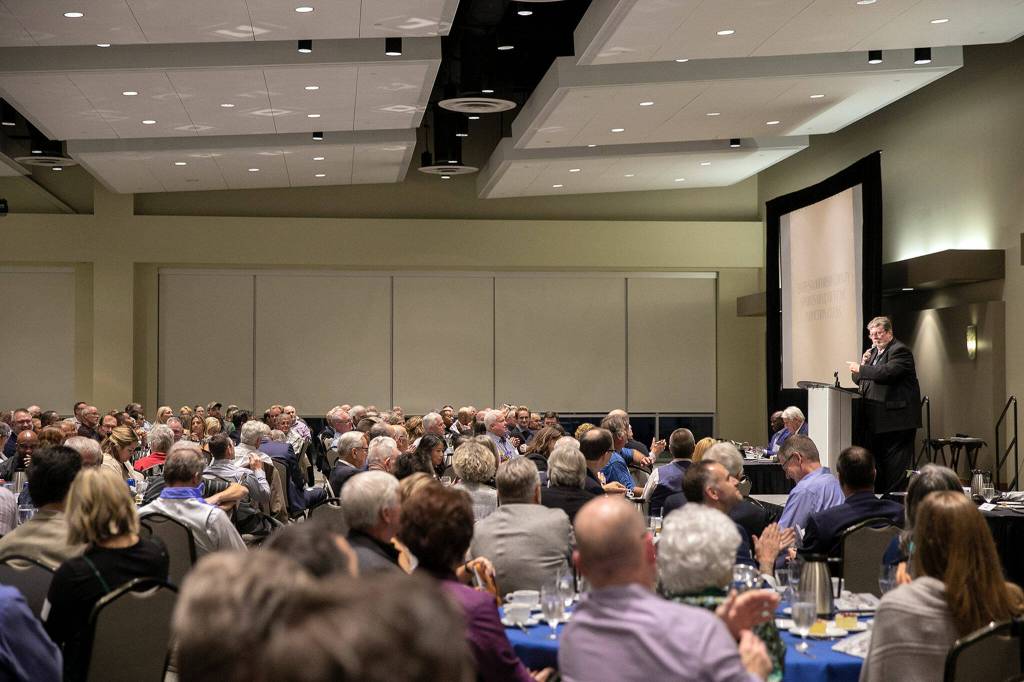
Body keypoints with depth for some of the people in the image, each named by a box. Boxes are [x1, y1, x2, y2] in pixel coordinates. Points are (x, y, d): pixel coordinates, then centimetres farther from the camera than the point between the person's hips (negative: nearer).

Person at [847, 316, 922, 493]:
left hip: (896, 418, -9)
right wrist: (864, 362, 1)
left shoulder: (900, 350, -8)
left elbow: (887, 372, -24)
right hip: (875, 420, 9)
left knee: (896, 466, -6)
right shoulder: (874, 352, 19)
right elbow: (859, 380, 21)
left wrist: (861, 369, -14)